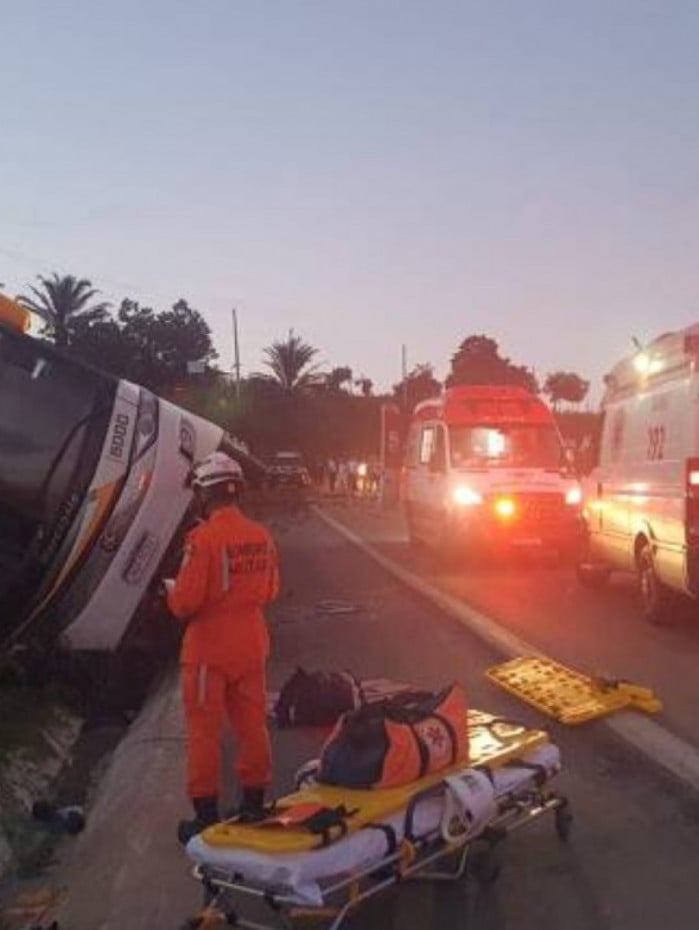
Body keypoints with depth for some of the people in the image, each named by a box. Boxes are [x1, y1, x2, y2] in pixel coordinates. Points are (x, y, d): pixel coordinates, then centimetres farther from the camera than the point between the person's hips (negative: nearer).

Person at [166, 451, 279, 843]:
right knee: (252, 725, 16)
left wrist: (172, 591, 1)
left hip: (209, 648, -5)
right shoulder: (262, 536, -2)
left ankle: (206, 815, 15)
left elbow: (185, 602, -20)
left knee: (205, 732, 7)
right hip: (251, 645, 6)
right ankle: (254, 804, 28)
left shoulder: (204, 537, -20)